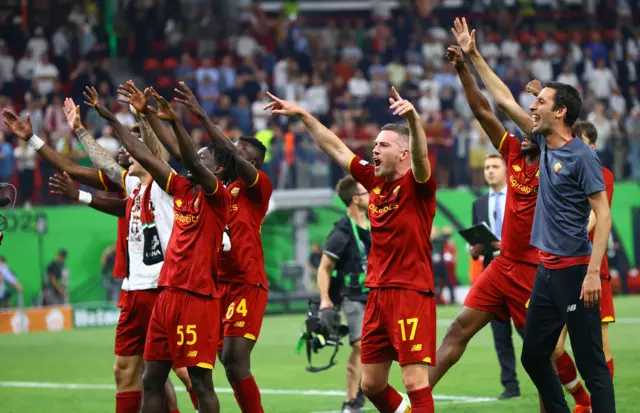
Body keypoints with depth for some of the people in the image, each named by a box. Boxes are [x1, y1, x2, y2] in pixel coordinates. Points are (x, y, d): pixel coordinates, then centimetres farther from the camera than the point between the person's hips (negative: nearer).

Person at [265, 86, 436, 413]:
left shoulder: (416, 184, -7)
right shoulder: (375, 181, 11)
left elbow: (420, 155, -29)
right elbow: (336, 148, 20)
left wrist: (413, 118, -47)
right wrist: (302, 114, 21)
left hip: (412, 292, -8)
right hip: (378, 293, 8)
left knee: (415, 382, -12)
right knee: (371, 384, 11)